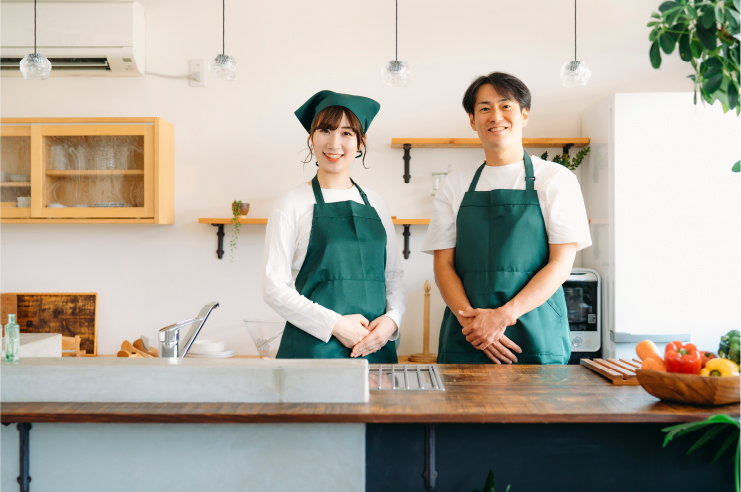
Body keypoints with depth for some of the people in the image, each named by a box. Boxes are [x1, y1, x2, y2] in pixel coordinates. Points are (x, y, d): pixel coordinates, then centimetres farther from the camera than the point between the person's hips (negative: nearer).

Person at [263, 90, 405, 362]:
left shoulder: (375, 204, 10)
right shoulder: (293, 204, -1)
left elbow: (394, 275, 14)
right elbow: (274, 287, -6)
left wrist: (391, 319, -5)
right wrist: (335, 324, -14)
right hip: (312, 346, -3)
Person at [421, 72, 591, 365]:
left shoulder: (556, 179, 4)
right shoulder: (455, 185, 11)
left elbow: (562, 263, -2)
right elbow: (443, 264, 6)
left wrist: (504, 315, -14)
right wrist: (470, 318, -12)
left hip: (536, 336, -1)